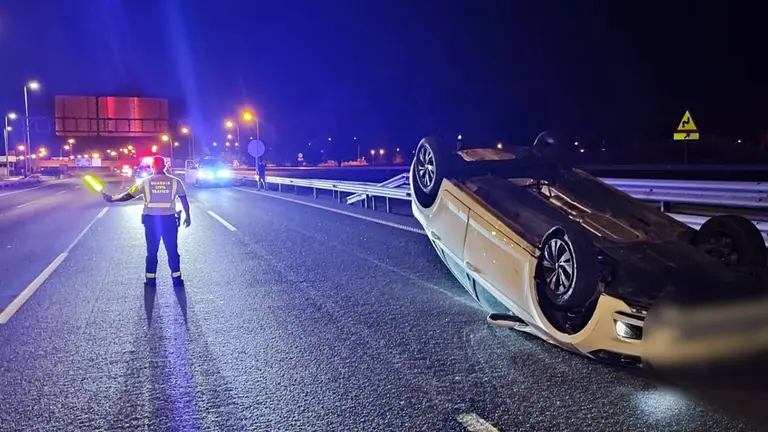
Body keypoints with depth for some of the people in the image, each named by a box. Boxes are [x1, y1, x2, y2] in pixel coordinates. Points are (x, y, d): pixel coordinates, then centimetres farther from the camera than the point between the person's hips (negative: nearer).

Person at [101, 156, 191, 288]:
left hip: (151, 219, 1)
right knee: (172, 251, 6)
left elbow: (128, 195, 4)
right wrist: (187, 216, 13)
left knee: (152, 251, 11)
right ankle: (177, 279, 8)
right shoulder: (175, 181, -1)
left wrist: (112, 199, 16)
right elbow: (184, 200, 3)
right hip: (169, 219, -1)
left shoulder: (145, 182, 0)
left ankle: (151, 279, 15)